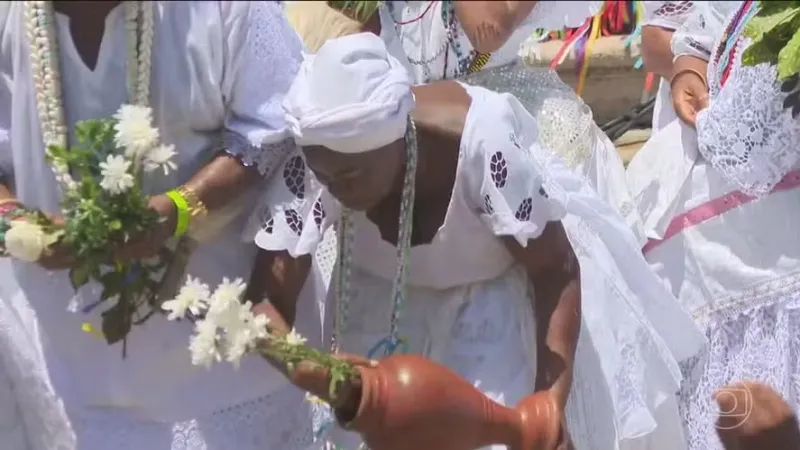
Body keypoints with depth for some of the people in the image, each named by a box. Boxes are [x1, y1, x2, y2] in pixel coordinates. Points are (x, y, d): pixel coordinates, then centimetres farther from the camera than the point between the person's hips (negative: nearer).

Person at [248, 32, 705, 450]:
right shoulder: (311, 161, -28)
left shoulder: (478, 143, -36)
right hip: (387, 299, 3)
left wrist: (550, 398, -34)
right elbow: (271, 296, -25)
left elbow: (555, 270, -25)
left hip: (504, 290, -2)